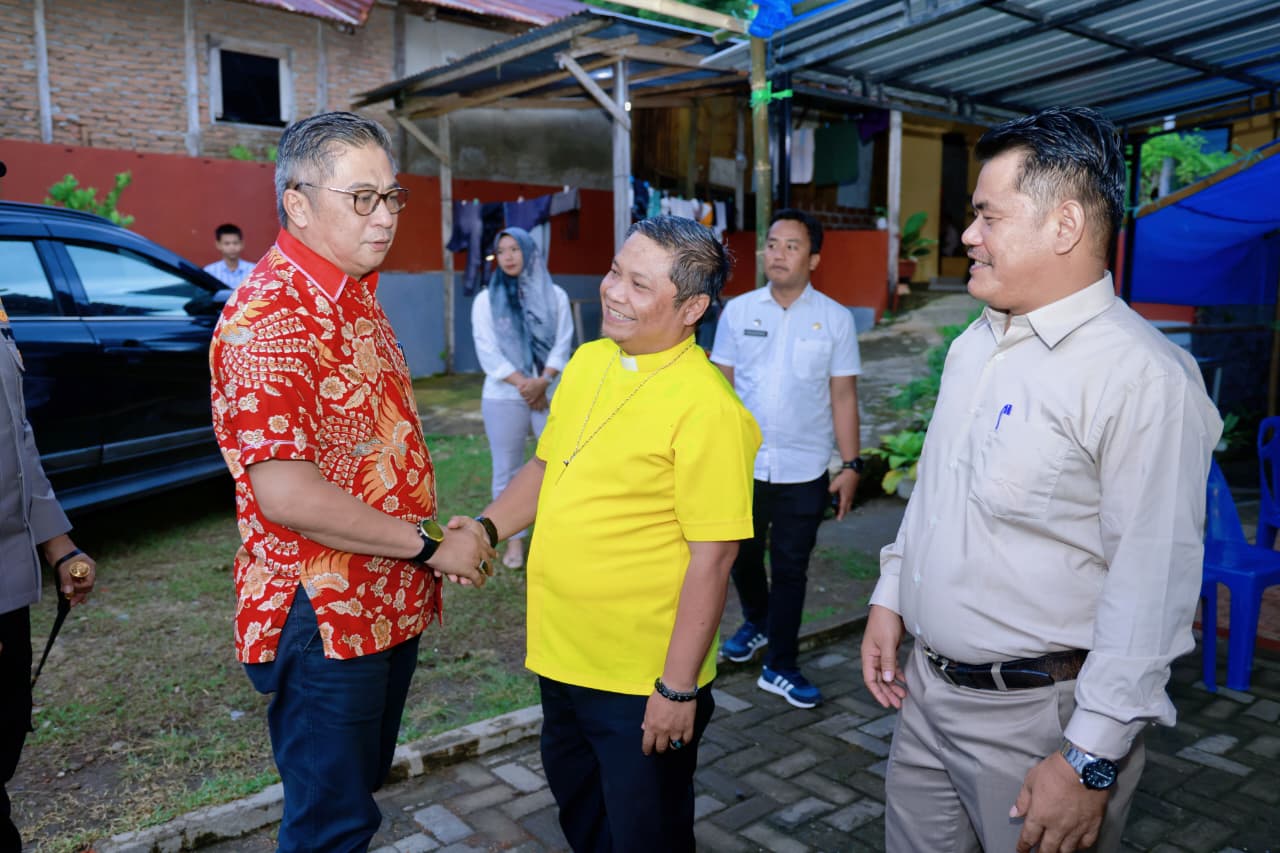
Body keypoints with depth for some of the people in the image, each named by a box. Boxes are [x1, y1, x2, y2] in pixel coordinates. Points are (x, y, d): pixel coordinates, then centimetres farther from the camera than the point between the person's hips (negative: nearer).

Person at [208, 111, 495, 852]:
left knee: (362, 787, 25)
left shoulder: (357, 296, 9)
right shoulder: (267, 317, -21)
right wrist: (427, 542, -19)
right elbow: (286, 495, -27)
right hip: (326, 620, -8)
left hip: (391, 604, 9)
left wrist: (441, 531, 1)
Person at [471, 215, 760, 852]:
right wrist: (487, 529, -1)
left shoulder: (706, 407, -22)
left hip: (643, 679, -7)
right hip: (561, 655, 7)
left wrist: (678, 688, -19)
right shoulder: (587, 361, 2)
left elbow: (711, 557, -21)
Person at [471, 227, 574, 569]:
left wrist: (542, 381, -15)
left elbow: (563, 344, 0)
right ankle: (514, 539, 14)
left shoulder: (554, 295, 7)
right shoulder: (486, 300, 5)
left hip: (551, 394, 0)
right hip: (504, 397, 0)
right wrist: (523, 384, -14)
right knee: (507, 471, 4)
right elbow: (487, 352, -4)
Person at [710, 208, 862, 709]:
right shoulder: (738, 310, 0)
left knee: (790, 569, 7)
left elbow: (843, 397, -1)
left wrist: (850, 465, -4)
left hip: (804, 470, -1)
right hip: (742, 463, 2)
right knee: (742, 556, 17)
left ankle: (780, 667, 22)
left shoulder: (835, 319, -3)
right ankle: (757, 622, 45)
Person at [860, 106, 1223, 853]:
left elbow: (1151, 589, -22)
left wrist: (1092, 763, -20)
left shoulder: (1144, 376, -20)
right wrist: (890, 599, 13)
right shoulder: (976, 342, 7)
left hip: (1040, 713, -7)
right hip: (928, 687, 8)